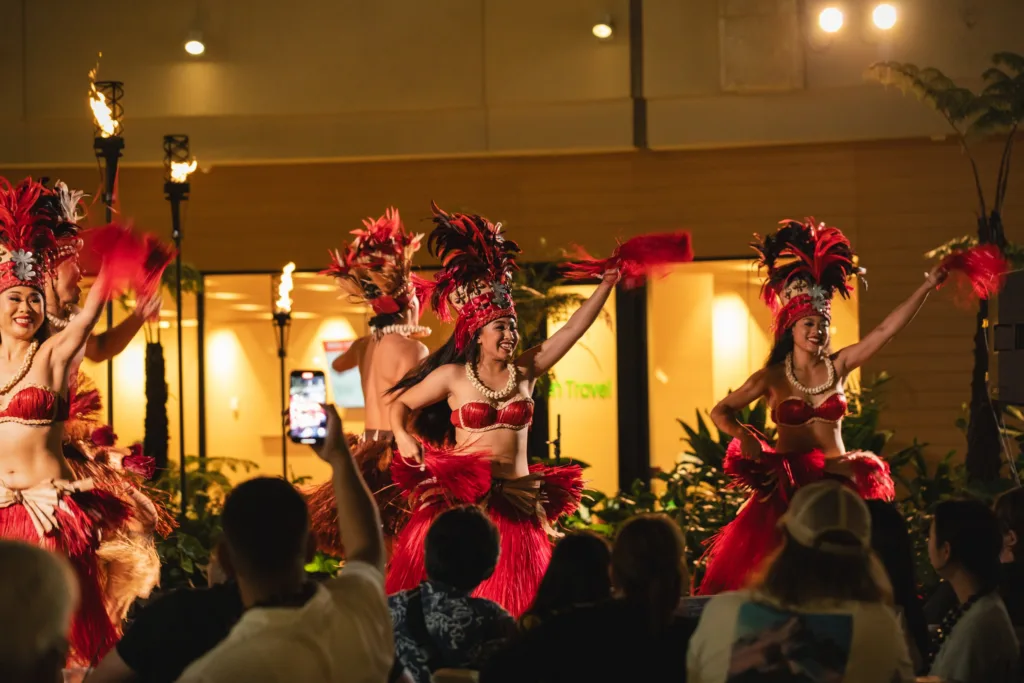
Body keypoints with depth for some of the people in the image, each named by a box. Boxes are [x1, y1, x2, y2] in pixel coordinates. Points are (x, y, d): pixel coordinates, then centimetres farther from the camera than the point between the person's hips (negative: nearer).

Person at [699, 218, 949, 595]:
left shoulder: (838, 366, 2)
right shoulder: (773, 377, -3)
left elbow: (885, 329, -3)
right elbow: (721, 412, 2)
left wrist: (926, 287, -9)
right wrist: (744, 436, -18)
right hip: (785, 488, -2)